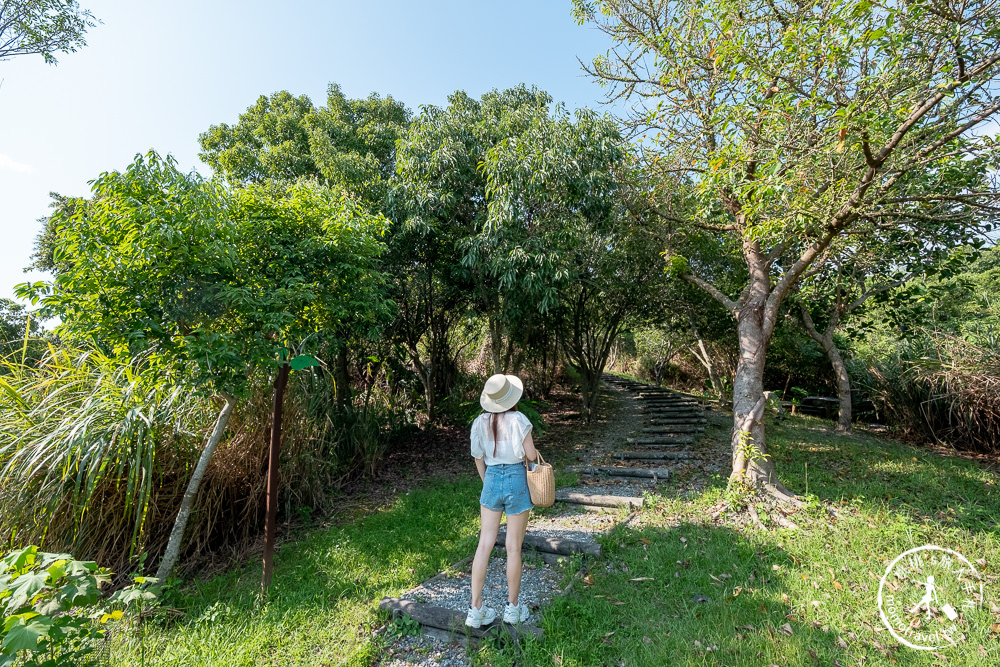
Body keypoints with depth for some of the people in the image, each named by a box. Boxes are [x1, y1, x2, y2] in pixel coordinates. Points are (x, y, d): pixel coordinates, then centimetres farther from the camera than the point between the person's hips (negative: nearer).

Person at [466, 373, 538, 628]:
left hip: (491, 479, 4)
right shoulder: (518, 420, -14)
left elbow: (478, 458, 7)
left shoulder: (480, 422, -1)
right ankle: (513, 607, 26)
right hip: (516, 480, -3)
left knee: (485, 544, 10)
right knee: (513, 547, 10)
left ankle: (476, 609, 17)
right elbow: (531, 455, -11)